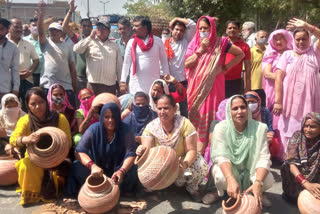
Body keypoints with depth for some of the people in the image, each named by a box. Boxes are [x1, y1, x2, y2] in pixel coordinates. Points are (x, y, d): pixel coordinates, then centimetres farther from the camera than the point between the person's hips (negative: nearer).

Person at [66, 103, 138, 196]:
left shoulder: (125, 130, -14)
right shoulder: (94, 129, -13)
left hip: (118, 168, 0)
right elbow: (79, 151, -20)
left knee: (132, 171, -31)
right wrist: (92, 166, -41)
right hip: (97, 167, 0)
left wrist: (122, 171, -43)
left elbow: (131, 154, -22)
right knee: (77, 167, -27)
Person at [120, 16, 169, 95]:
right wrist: (123, 82, 3)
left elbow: (164, 60, 9)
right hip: (136, 84, 0)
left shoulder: (157, 41, 3)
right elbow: (126, 63, 7)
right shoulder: (131, 42, 5)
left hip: (154, 83, 0)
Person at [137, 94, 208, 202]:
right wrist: (142, 150, -46)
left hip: (183, 160, -2)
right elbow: (147, 150, -19)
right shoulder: (151, 127, -12)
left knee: (201, 167, -31)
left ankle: (192, 188, 6)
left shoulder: (185, 124, -18)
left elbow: (191, 150, -20)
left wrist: (185, 164, -42)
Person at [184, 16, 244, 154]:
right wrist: (201, 49, -8)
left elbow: (240, 54, 10)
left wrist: (226, 67, 2)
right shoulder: (194, 44, 10)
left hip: (213, 86, -2)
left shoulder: (220, 43, 3)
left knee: (212, 117, -6)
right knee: (197, 118, 1)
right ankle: (197, 152, 10)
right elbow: (187, 64, -2)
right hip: (196, 86, 3)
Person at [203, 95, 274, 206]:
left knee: (268, 180, -28)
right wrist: (231, 180, -44)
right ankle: (220, 192, 4)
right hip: (227, 169, -1)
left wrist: (258, 183, -41)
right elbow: (221, 156, -25)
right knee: (221, 177, -34)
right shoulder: (221, 127, -17)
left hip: (250, 170, 1)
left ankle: (257, 193, 10)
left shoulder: (259, 128, -15)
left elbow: (263, 159, -22)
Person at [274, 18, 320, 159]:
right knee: (289, 134, 0)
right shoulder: (287, 55, 6)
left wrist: (306, 26, -13)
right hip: (290, 103, 0)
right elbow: (279, 77, -1)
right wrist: (278, 101, -9)